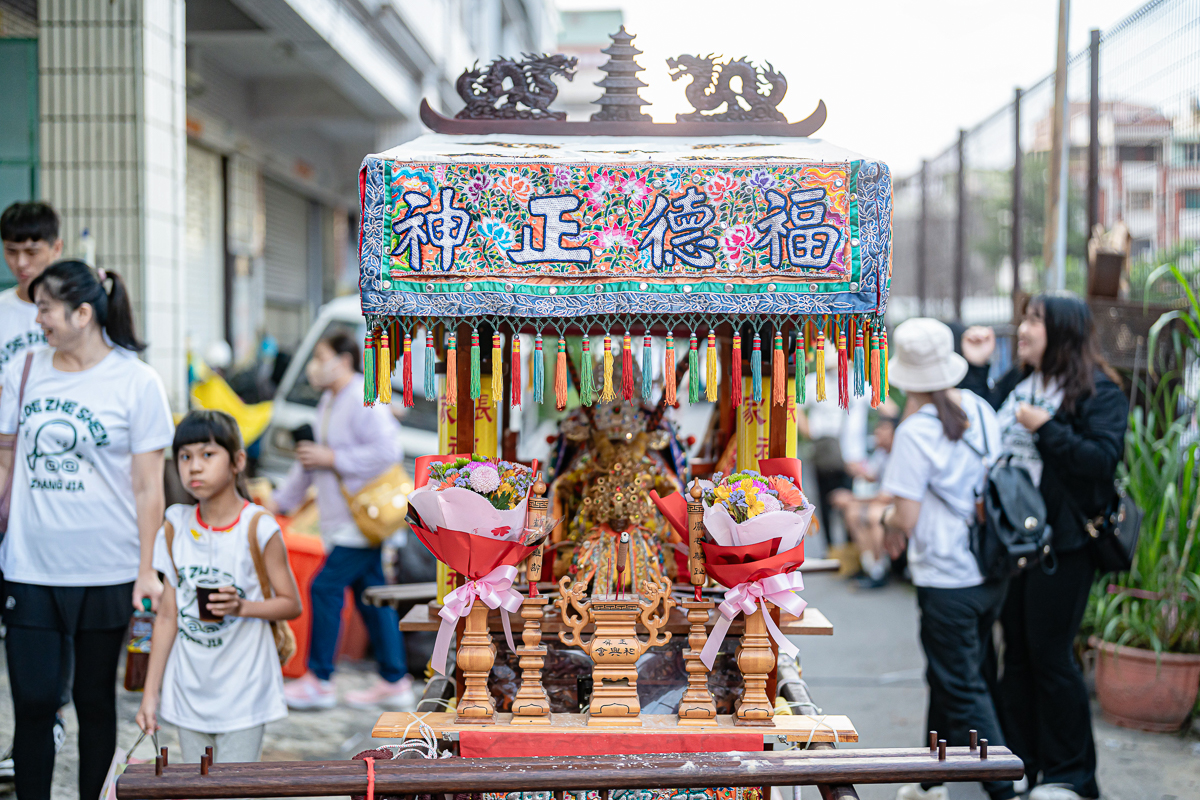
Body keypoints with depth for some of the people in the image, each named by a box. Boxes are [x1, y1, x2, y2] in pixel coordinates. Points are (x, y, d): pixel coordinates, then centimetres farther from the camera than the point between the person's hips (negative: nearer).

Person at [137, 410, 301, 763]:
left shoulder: (257, 527, -9)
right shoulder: (176, 526, 3)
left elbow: (292, 604, -4)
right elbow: (168, 615, 6)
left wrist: (242, 606, -23)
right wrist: (150, 692, 5)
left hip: (242, 693, -4)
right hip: (188, 691, 4)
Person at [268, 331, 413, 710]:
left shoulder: (364, 401, -16)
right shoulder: (330, 402, 15)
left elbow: (387, 451, -25)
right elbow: (310, 460, 25)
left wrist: (331, 458, -20)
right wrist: (281, 498, 26)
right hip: (344, 519, 10)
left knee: (326, 587, -7)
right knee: (370, 595, 11)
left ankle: (318, 681, 4)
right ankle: (395, 682, 17)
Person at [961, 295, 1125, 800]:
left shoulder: (1098, 392, -7)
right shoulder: (1012, 385, 13)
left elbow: (1102, 458, -17)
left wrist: (1046, 429, -19)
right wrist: (974, 368, 7)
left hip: (1062, 543, -6)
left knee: (1051, 655, -1)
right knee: (1017, 653, 12)